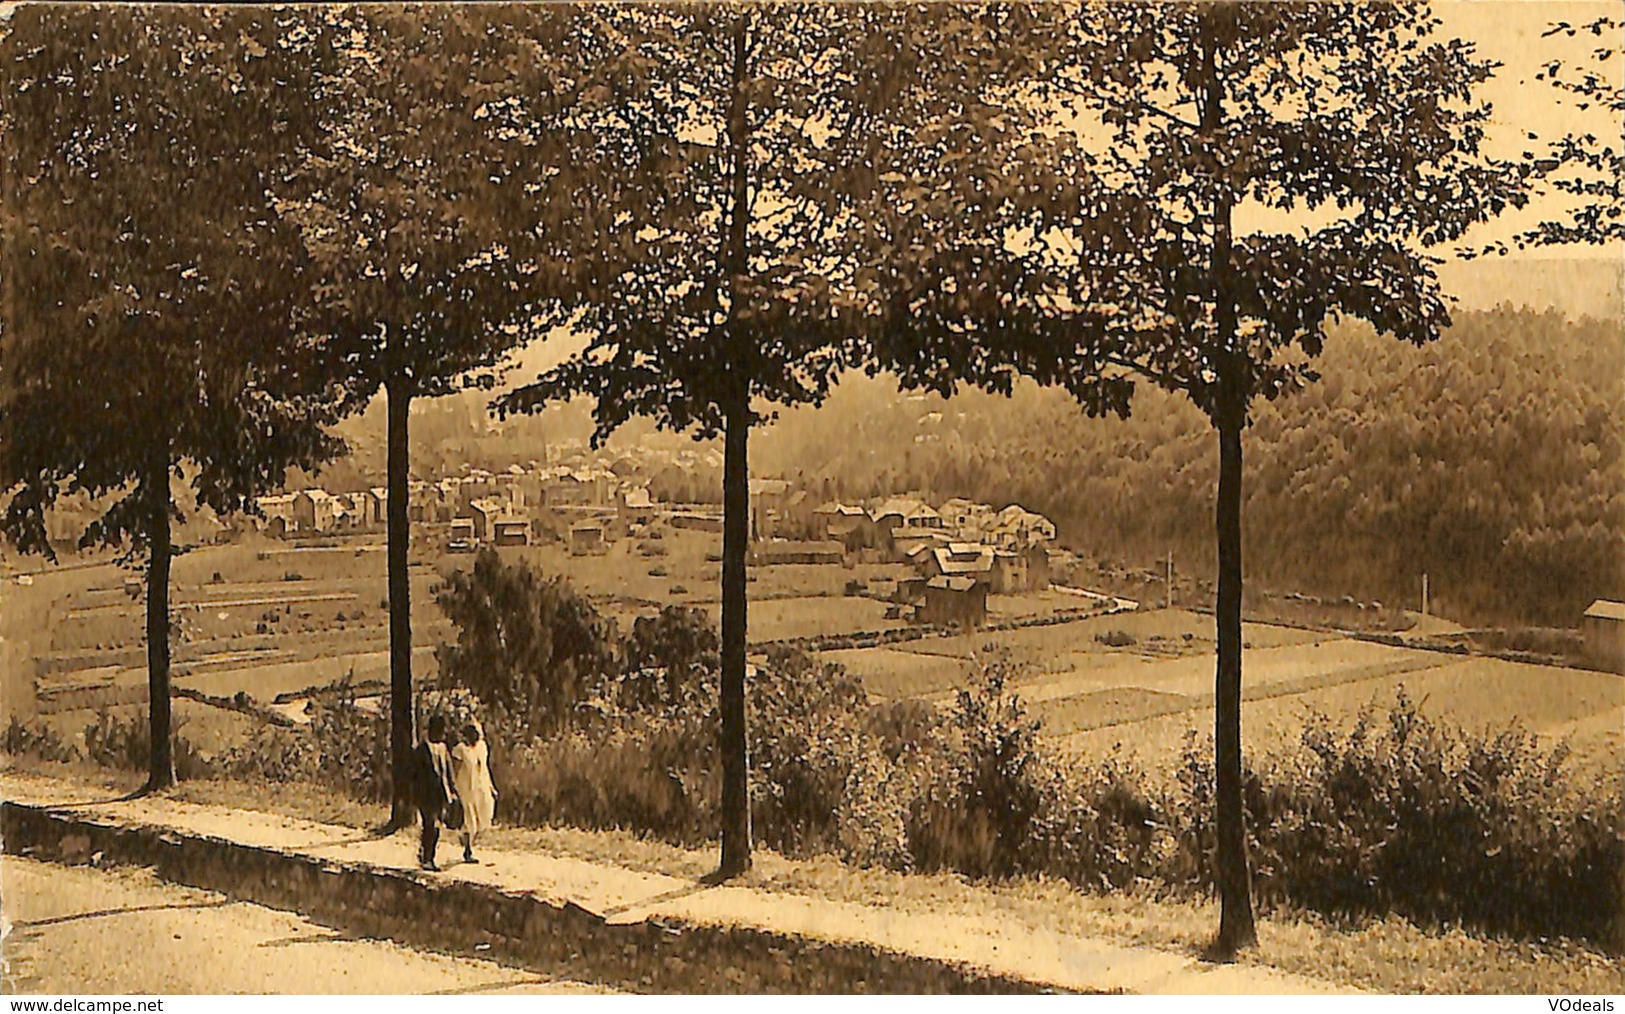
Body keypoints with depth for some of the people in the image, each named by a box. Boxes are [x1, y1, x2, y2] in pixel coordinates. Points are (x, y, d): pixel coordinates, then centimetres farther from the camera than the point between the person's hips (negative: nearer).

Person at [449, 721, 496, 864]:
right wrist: (456, 792, -14)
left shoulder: (482, 746, 8)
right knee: (469, 821, -2)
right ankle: (468, 853, 10)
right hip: (466, 789, -6)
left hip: (482, 787, 6)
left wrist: (491, 788, 15)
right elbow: (455, 772, -10)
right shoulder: (460, 750, -11)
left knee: (484, 819, 5)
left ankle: (468, 842, 29)